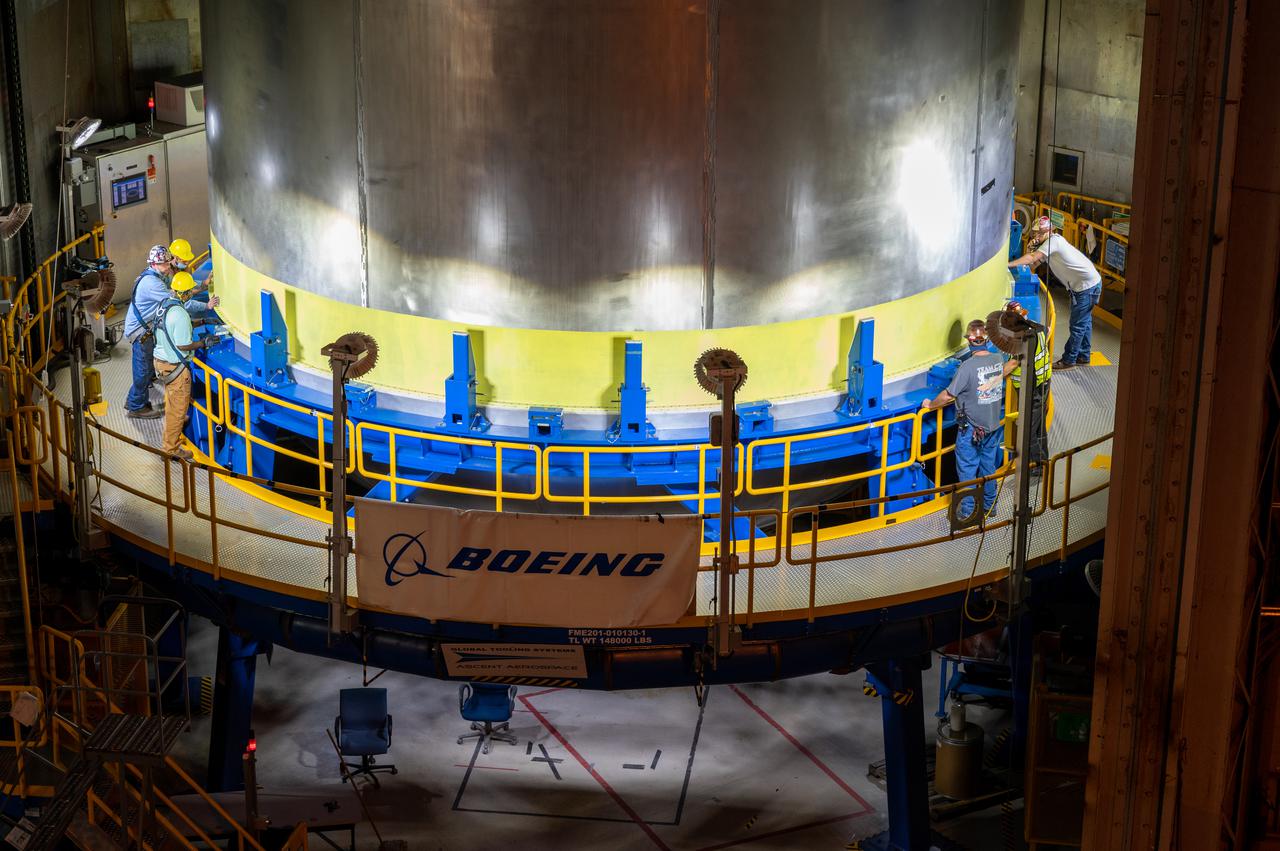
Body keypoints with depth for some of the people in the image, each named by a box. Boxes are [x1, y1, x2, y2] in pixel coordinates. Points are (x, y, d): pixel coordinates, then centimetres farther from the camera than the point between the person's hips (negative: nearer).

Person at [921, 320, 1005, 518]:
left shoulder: (968, 366, -26)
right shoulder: (998, 360, -7)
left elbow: (948, 396, -21)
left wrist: (930, 404, -4)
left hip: (970, 429, -6)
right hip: (993, 426, 6)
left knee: (967, 470, 8)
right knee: (988, 466, 21)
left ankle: (967, 512, 15)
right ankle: (989, 505, 33)